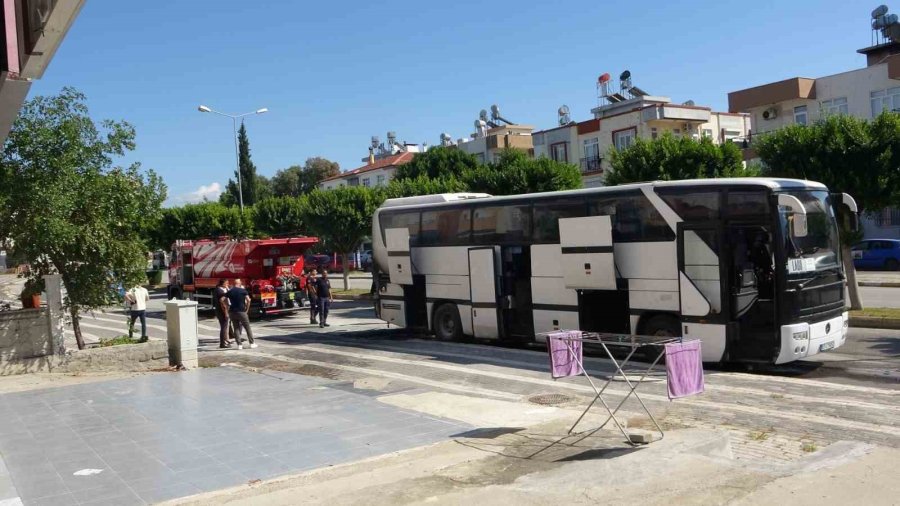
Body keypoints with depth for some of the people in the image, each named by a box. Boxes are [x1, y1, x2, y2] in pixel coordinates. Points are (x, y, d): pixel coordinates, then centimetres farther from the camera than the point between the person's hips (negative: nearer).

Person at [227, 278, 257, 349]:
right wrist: (247, 308, -2)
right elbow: (248, 300, -13)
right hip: (241, 311, -3)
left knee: (236, 328, 8)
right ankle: (252, 343, 9)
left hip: (232, 312, 3)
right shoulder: (243, 291, -2)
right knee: (247, 328, 6)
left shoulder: (229, 292, 7)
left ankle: (239, 345, 3)